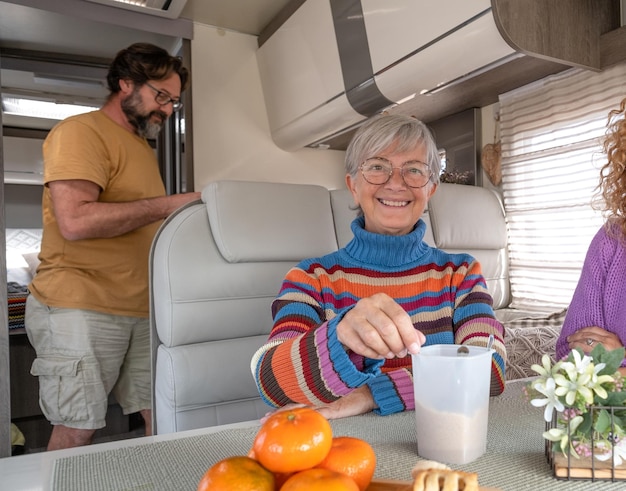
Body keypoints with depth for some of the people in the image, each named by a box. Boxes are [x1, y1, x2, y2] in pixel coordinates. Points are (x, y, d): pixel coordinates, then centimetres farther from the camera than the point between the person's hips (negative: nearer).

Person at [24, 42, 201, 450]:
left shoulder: (143, 147, 21)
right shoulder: (80, 131, -6)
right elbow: (75, 221, -20)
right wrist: (168, 205, -16)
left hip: (141, 310, 8)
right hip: (81, 309, -7)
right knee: (77, 433, 1)